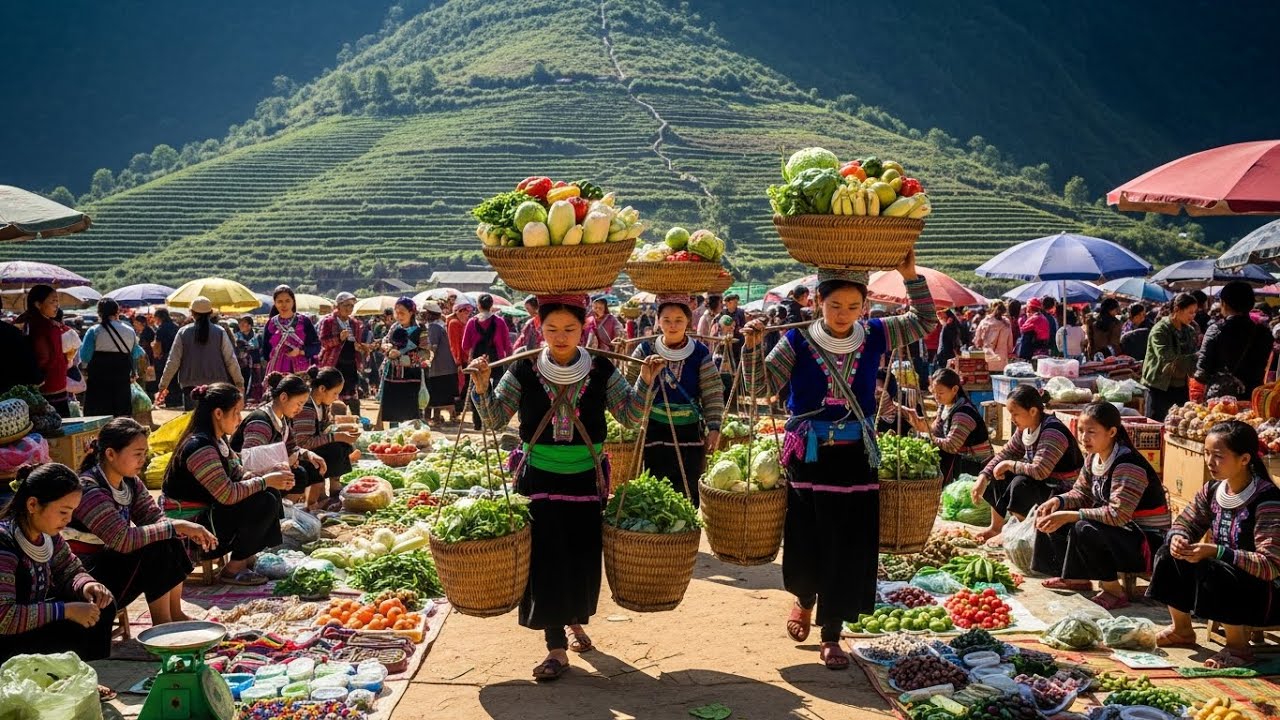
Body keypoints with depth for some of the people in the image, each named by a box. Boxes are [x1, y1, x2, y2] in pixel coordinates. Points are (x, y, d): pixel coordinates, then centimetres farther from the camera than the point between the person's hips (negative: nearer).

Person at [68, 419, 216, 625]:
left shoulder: (130, 483, 2)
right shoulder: (89, 490, -25)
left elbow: (155, 518, 0)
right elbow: (122, 539, -33)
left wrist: (190, 530, -20)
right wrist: (175, 527, -31)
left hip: (110, 558, 9)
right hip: (85, 574, -9)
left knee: (170, 543, -7)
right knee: (157, 550, -23)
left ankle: (174, 614, -2)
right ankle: (162, 622, -13)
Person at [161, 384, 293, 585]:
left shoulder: (217, 441, 8)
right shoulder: (200, 447, -24)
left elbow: (239, 476, 10)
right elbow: (228, 494, -29)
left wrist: (274, 477, -6)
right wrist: (265, 481, -21)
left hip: (207, 513, 10)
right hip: (190, 528, -10)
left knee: (271, 492, 7)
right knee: (264, 503, -21)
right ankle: (234, 569, -8)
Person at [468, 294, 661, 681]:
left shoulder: (601, 371, -4)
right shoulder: (524, 371, -6)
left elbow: (630, 416, 0)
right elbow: (494, 420, -2)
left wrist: (645, 381, -13)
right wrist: (482, 387, -18)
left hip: (586, 478, 1)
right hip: (539, 478, -1)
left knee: (583, 556, 11)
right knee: (546, 558, -3)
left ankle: (575, 621, 39)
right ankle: (556, 647, 6)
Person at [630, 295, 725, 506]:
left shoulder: (700, 353, -1)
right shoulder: (646, 350, -1)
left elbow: (713, 394, 0)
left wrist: (714, 427, -6)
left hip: (690, 433, 0)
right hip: (655, 432, 0)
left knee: (690, 492, 4)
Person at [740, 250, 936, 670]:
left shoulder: (874, 336, 2)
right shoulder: (798, 340, -5)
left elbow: (925, 323, 10)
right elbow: (763, 387, -6)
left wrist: (910, 276, -1)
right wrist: (752, 348, -21)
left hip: (856, 457, 2)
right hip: (808, 456, -2)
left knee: (849, 546, 2)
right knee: (805, 539, 5)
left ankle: (831, 635, 15)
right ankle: (804, 598, 38)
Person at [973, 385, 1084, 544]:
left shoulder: (1052, 432, -27)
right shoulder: (1025, 428, 0)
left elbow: (1039, 471, -36)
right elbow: (1006, 453, 7)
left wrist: (1009, 465, -21)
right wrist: (983, 476, -6)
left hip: (1063, 491, -9)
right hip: (1044, 484, 9)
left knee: (1021, 484, -30)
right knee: (999, 476, 3)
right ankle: (996, 528, 10)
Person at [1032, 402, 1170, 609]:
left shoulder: (1127, 464, -25)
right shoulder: (1093, 458, 2)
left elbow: (1118, 515, -32)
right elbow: (1081, 493, 12)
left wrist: (1069, 516, -33)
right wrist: (1058, 501, -11)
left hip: (1148, 542, -9)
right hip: (1118, 532, 9)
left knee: (1085, 529, -33)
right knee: (1053, 518, 3)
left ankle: (1114, 591, -16)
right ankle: (1078, 578, 13)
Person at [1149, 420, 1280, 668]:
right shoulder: (1213, 490, -1)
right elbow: (1184, 524, 8)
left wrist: (1216, 552, -36)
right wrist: (1177, 538, -17)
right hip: (1224, 579, 8)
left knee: (1209, 570, -32)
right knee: (1168, 554, -6)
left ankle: (1238, 647, -11)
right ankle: (1182, 631, 13)